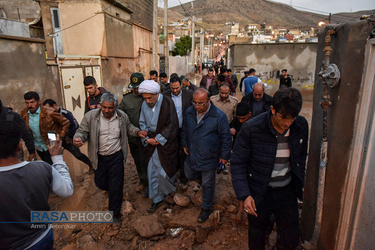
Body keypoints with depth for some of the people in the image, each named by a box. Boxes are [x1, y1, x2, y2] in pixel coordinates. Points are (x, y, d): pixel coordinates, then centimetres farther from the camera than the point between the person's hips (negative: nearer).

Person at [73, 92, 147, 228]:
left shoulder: (122, 116, -6)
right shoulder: (90, 116, -12)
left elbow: (129, 127, 11)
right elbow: (82, 131, -6)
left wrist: (138, 132, -8)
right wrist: (78, 138, -29)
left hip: (116, 156, -1)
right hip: (99, 157, 1)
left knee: (116, 187, 5)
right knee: (100, 183, 17)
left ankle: (115, 214, 27)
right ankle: (112, 190, 56)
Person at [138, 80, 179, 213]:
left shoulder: (167, 103, -14)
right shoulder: (144, 104, 0)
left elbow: (172, 125, -14)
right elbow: (142, 123, 8)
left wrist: (158, 139, -15)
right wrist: (147, 139, -8)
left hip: (165, 144, -4)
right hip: (151, 143, 5)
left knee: (163, 172, 0)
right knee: (152, 172, 9)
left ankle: (171, 191, 33)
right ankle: (157, 199, 27)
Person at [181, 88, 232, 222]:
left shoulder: (219, 116, -21)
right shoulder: (189, 112, -6)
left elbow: (226, 137, -11)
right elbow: (185, 130, 12)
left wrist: (224, 155, -7)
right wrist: (185, 144, 15)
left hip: (208, 157, -4)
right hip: (192, 154, 5)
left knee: (207, 184, 10)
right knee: (190, 175, 22)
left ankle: (206, 208, 33)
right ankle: (205, 177, 52)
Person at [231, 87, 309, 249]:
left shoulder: (301, 125, -10)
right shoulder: (251, 129, -23)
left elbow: (302, 157, 8)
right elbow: (237, 163, -14)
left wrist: (302, 184, 3)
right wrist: (244, 194, -20)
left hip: (287, 191, 3)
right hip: (258, 193, -2)